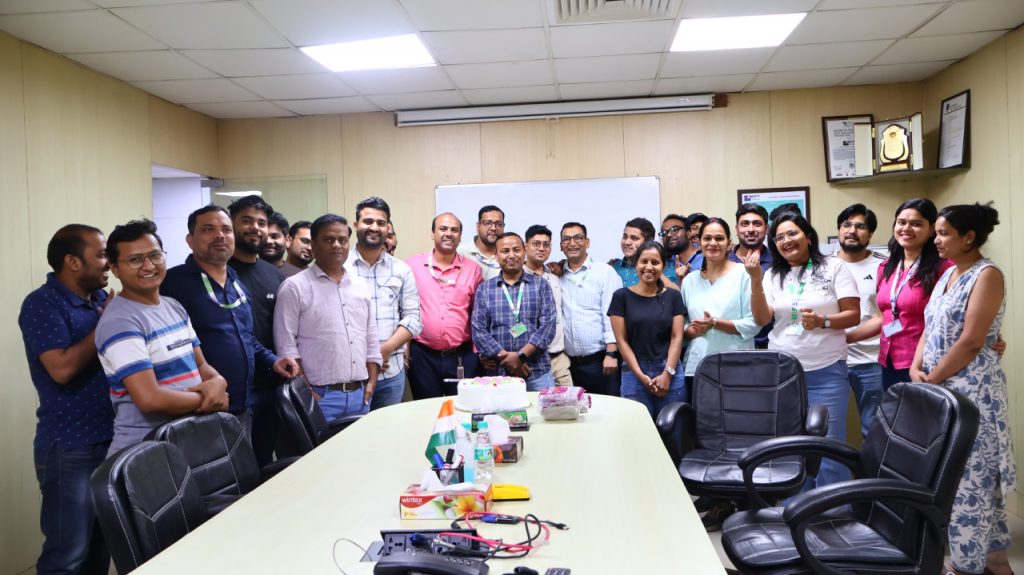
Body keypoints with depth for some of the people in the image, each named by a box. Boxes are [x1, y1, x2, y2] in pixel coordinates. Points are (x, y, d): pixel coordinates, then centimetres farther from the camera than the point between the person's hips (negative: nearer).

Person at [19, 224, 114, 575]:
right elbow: (62, 368, -24)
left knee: (103, 545, 18)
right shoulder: (42, 304, -12)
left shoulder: (101, 298, 9)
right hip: (70, 448, -7)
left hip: (113, 439, 7)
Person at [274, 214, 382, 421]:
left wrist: (371, 383, 6)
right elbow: (286, 345, -9)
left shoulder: (360, 286, 13)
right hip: (319, 396, -5)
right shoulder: (294, 287, -5)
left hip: (360, 395, 5)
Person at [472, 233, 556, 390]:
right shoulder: (484, 289, 7)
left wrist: (521, 356, -13)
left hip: (538, 373, 0)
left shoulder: (540, 285, 6)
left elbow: (548, 326, -3)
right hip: (499, 374, 0)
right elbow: (479, 331, 0)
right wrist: (507, 358, -10)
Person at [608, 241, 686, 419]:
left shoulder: (673, 296, 8)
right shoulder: (622, 296, 3)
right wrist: (641, 375, -9)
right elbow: (621, 340, -1)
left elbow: (677, 337, 3)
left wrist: (667, 373, -9)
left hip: (670, 372, 2)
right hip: (634, 373, -1)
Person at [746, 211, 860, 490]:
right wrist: (755, 280, -12)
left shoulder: (834, 268, 1)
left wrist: (822, 321, -21)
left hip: (827, 372, -3)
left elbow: (853, 315, -3)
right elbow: (762, 319, -2)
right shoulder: (773, 276, 9)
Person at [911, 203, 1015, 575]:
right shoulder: (948, 274, 14)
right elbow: (930, 328, 13)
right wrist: (917, 368, -3)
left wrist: (931, 379, -13)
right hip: (939, 386, 8)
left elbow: (970, 342, -18)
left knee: (969, 477, -1)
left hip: (971, 388, -8)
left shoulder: (987, 275, -11)